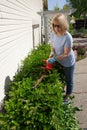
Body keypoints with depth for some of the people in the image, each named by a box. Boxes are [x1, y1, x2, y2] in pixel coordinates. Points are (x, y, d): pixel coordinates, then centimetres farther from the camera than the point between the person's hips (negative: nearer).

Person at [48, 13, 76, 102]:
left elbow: (66, 54, -26)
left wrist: (54, 59, -31)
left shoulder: (67, 37, -32)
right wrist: (52, 53, -15)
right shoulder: (53, 34, -14)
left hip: (68, 63, -5)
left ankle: (67, 96, 37)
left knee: (68, 80, 15)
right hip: (59, 62, 6)